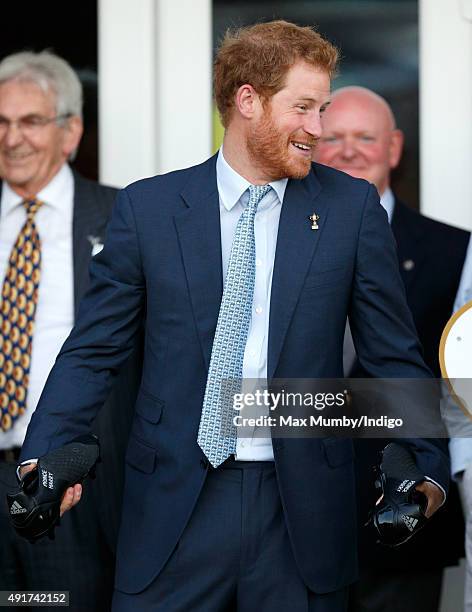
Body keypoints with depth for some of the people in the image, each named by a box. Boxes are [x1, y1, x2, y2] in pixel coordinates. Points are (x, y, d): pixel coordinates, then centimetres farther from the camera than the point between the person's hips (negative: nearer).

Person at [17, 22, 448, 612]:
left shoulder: (352, 207, 3)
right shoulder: (147, 207, 3)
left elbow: (394, 357, 5)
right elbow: (94, 349, 4)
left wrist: (426, 469, -7)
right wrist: (44, 453, -10)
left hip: (302, 516, 0)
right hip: (173, 508, 0)